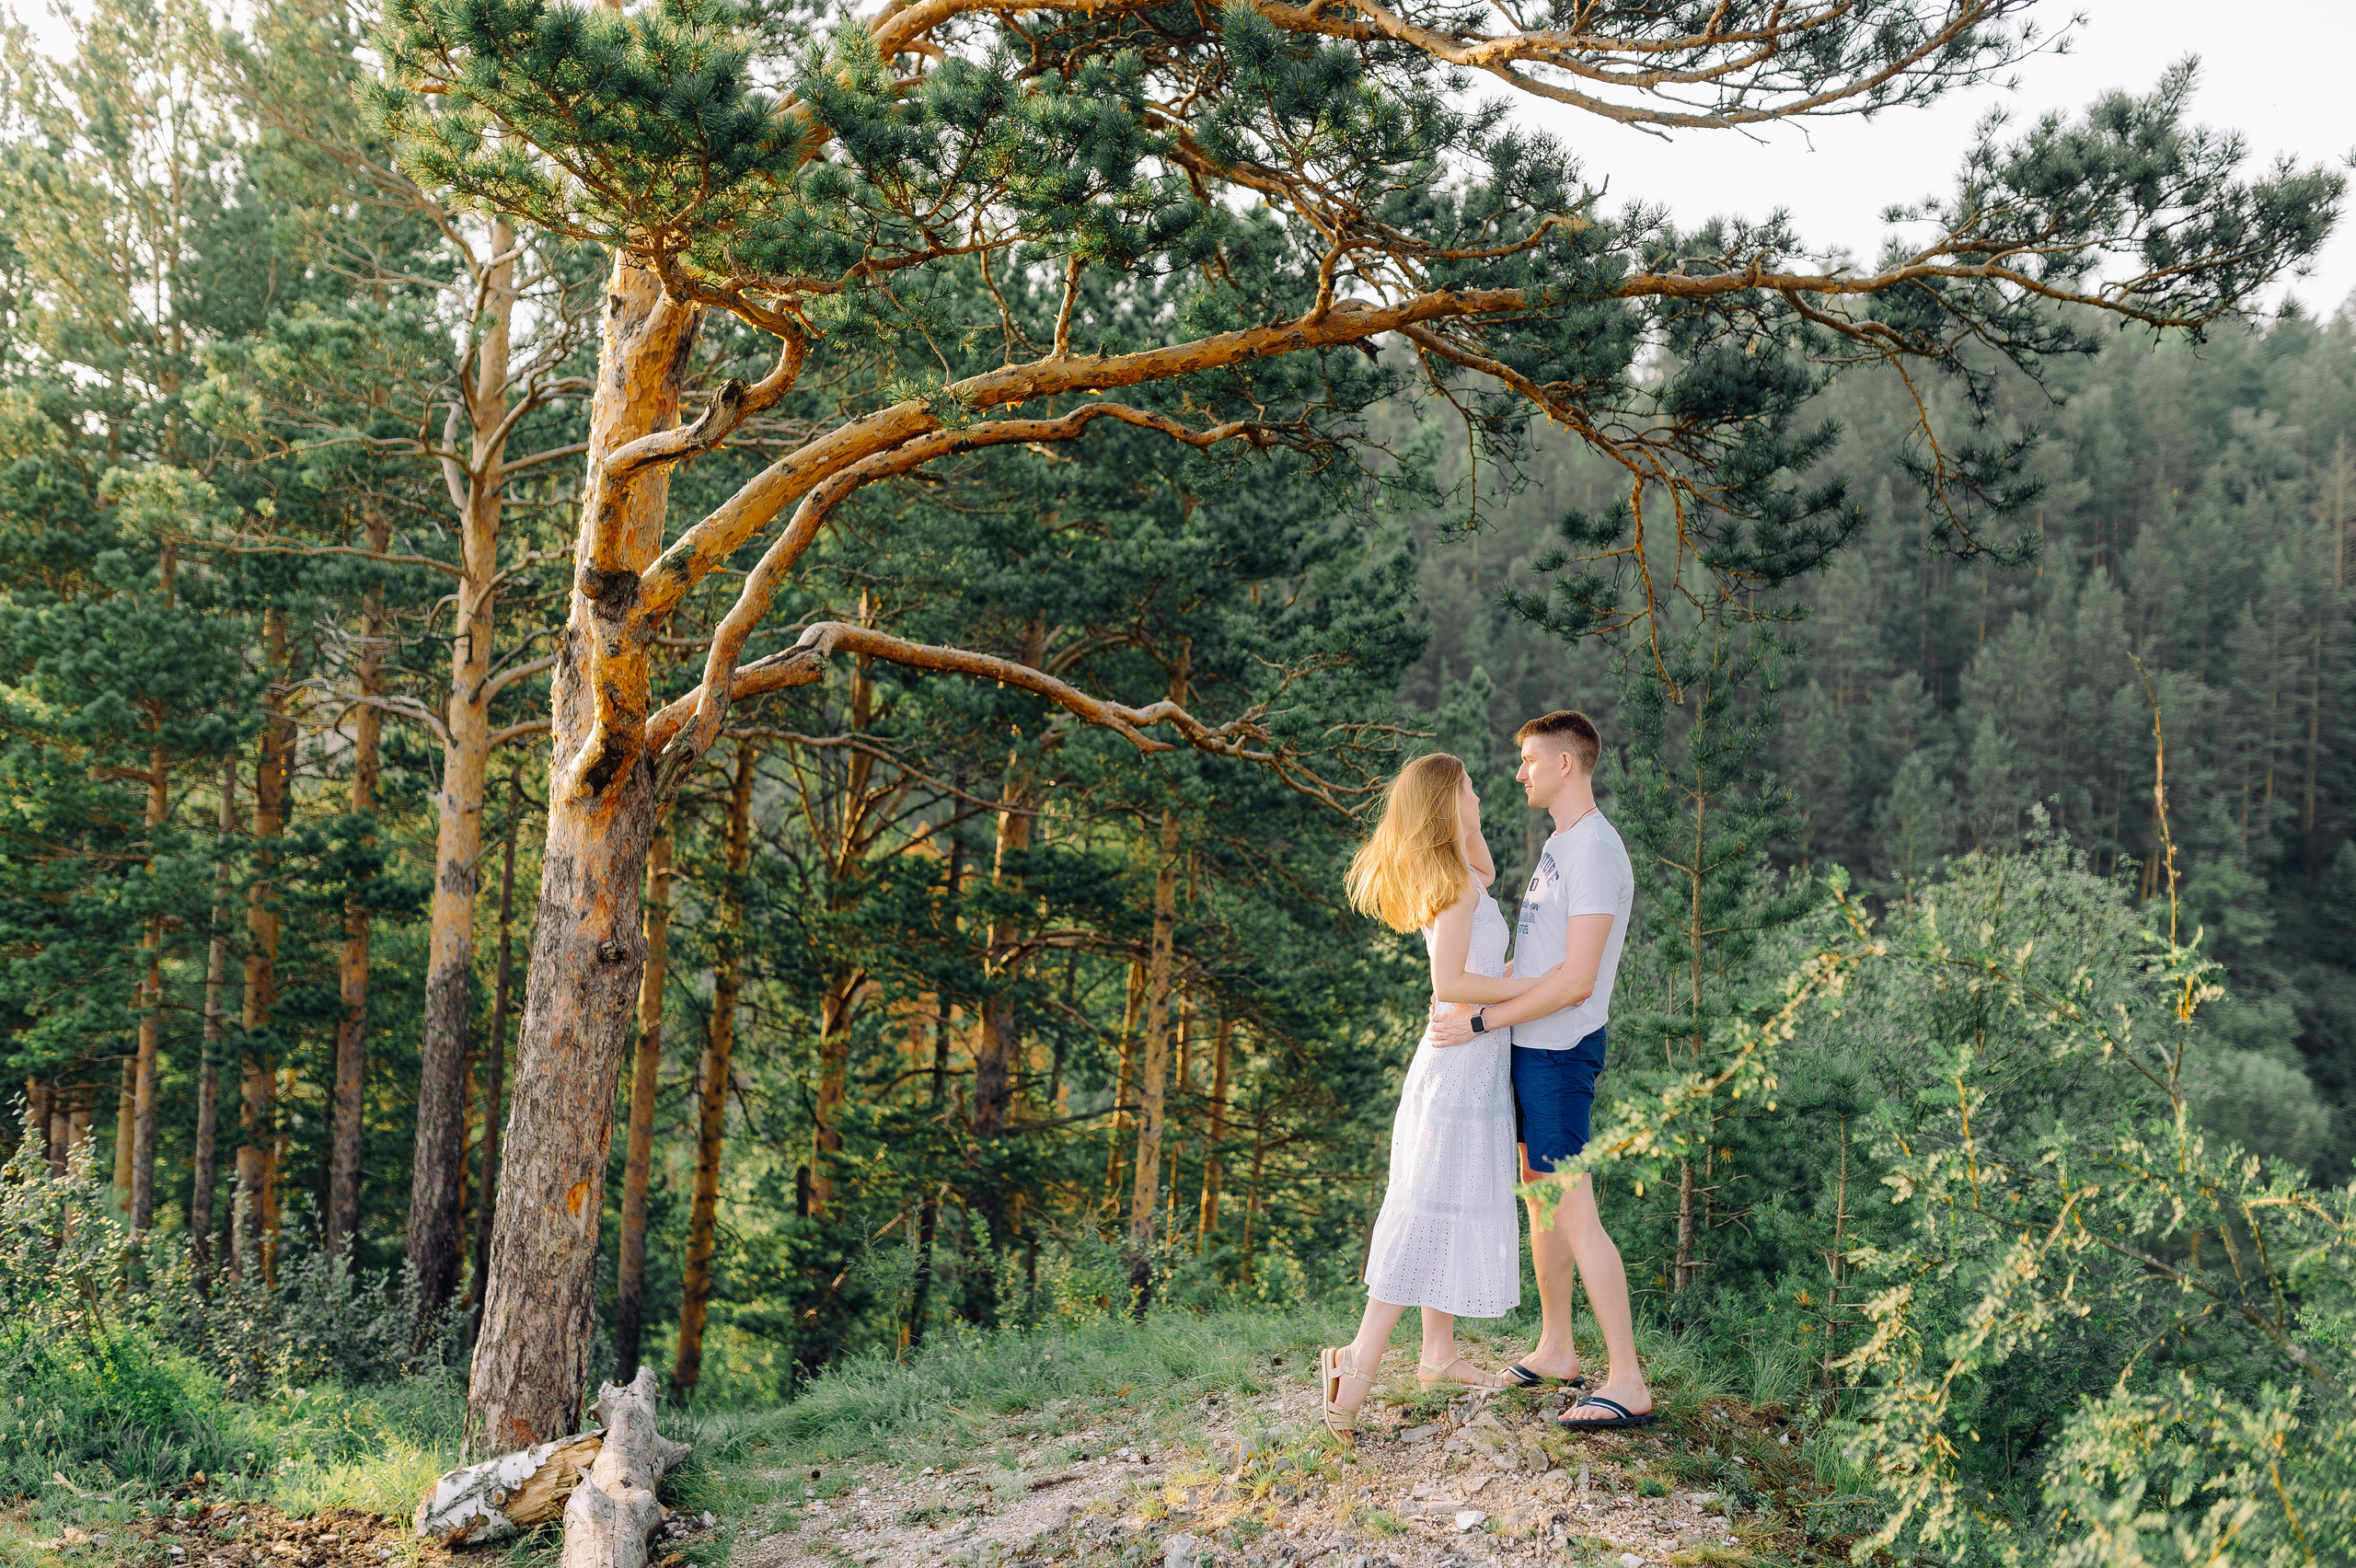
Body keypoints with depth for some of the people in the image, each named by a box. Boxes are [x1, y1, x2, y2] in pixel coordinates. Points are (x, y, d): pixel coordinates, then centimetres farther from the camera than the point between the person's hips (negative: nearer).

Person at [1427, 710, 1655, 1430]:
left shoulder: (1597, 853, -18)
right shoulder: (1559, 844, 14)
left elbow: (1575, 980, -23)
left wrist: (1479, 1022, -20)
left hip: (1560, 1051, -10)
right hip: (1531, 1047, 10)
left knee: (1574, 1214, -10)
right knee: (1538, 1199, 17)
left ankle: (1628, 1383, -8)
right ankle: (1555, 1350, 28)